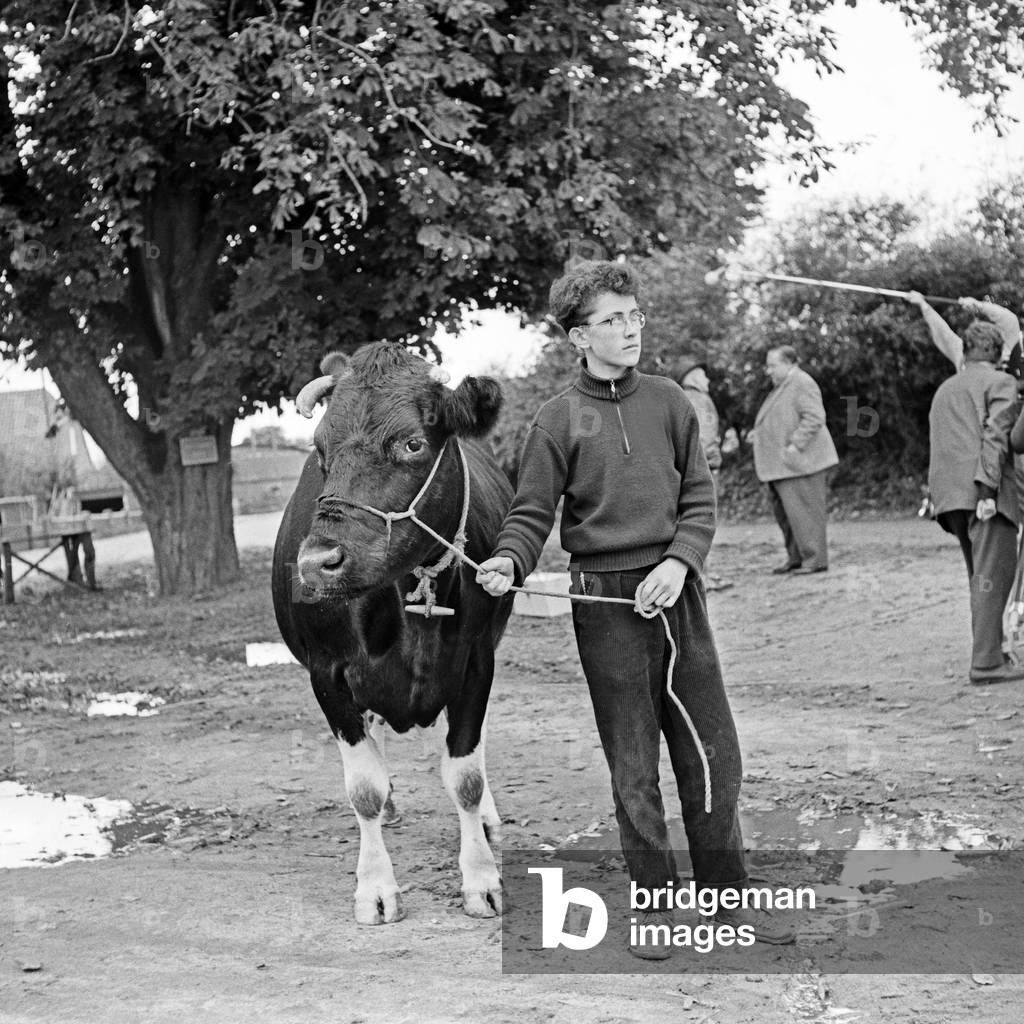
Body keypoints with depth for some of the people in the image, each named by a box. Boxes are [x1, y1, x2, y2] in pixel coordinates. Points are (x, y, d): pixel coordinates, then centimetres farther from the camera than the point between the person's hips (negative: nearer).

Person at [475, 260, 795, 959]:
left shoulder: (670, 402, 6)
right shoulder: (559, 420, -1)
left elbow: (699, 500, 6)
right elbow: (532, 513, -1)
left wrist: (678, 562, -10)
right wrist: (507, 563, -21)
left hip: (675, 592, 3)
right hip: (605, 601, -2)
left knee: (712, 752, 5)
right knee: (634, 766, 4)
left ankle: (725, 899, 17)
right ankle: (656, 907, 16)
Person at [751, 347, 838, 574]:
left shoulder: (802, 383, -12)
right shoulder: (781, 386, 20)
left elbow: (814, 418, -21)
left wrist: (795, 445, -23)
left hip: (799, 462, -11)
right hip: (781, 467, 11)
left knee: (805, 511, -9)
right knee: (784, 512, 13)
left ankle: (815, 560, -6)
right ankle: (795, 558, 21)